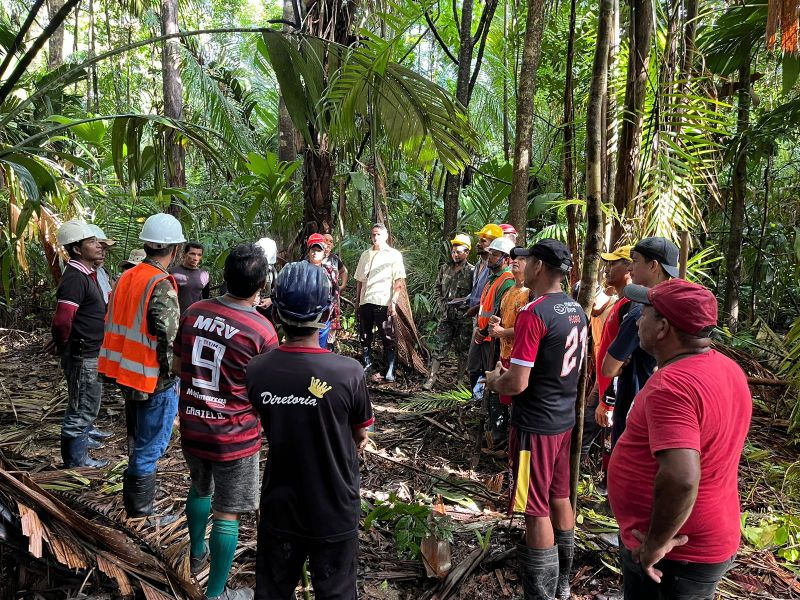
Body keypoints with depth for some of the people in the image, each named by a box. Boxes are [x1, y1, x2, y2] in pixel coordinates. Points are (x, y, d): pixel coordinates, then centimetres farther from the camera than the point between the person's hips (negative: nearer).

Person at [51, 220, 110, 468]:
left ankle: (85, 432, 49)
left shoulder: (87, 274, 9)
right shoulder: (75, 279, -23)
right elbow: (61, 322, -29)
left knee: (89, 399, 28)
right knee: (82, 405, 2)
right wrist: (65, 347, -14)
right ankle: (75, 459, 15)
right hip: (83, 356, -10)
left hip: (92, 354, 10)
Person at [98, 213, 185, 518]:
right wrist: (173, 378, -10)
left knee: (137, 442, 25)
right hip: (155, 380, -9)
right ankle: (140, 512, 15)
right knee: (149, 447, 4)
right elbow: (168, 340, -24)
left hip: (127, 373, 9)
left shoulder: (126, 277, 4)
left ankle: (134, 501, 43)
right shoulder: (162, 286, -21)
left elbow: (112, 325, 11)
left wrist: (124, 369, 19)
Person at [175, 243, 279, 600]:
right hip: (234, 436, -5)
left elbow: (177, 367, 6)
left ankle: (197, 554, 52)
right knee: (227, 514, 10)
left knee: (200, 489, 30)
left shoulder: (193, 312, -7)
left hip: (192, 427, 6)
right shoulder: (262, 331, -21)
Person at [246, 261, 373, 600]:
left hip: (278, 508, 3)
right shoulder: (349, 372, -24)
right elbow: (360, 438, -7)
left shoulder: (255, 371, -15)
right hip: (334, 511, -2)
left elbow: (273, 429, 2)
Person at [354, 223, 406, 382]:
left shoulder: (394, 255, 2)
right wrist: (357, 301, 14)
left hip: (383, 302, -5)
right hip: (365, 302, 5)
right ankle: (367, 367, 20)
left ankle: (390, 371, -2)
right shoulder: (365, 255, 17)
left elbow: (399, 281, -4)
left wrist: (393, 302, -13)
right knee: (365, 337, 10)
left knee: (388, 338, -4)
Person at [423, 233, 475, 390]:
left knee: (462, 350, 7)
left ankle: (459, 378, 19)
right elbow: (438, 288, 17)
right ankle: (432, 377, 8)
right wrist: (442, 303, 4)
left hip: (464, 317, -4)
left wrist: (463, 300, -19)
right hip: (447, 315, 4)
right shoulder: (445, 268, 8)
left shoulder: (472, 271, -7)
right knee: (439, 347, 3)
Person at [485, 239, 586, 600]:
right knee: (560, 498, 20)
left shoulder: (533, 314, -22)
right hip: (564, 418, 9)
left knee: (537, 512, 3)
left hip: (535, 424, -9)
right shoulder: (576, 311, 5)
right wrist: (510, 372, 17)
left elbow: (517, 384, -24)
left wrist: (493, 380, -2)